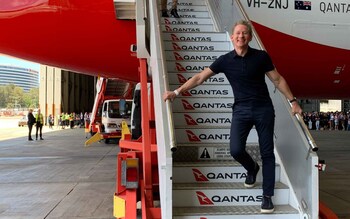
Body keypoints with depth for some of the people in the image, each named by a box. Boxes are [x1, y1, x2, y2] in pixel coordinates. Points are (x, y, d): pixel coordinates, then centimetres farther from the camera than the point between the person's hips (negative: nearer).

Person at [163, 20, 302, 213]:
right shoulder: (225, 60, -1)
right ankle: (252, 168, 23)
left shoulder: (261, 56, -3)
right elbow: (200, 78, -3)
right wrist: (177, 92, -9)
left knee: (267, 153, 3)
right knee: (236, 150, -13)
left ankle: (267, 196, 17)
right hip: (241, 110, 1)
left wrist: (292, 101, 5)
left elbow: (278, 80, 5)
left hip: (263, 109, 0)